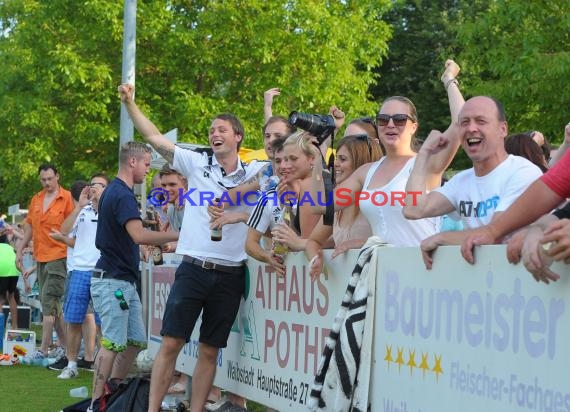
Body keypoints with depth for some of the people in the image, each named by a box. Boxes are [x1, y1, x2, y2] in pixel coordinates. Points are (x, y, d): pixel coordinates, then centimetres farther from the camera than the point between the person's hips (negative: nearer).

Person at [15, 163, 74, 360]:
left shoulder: (67, 198, -7)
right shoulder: (36, 200, 13)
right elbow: (29, 227, 19)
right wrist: (19, 251, 15)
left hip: (59, 257, -7)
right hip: (40, 257, 7)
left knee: (48, 301, -11)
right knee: (53, 303, 11)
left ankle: (43, 349, -10)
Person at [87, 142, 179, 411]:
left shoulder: (114, 191, 16)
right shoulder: (122, 194, -17)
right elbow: (139, 235, -29)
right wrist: (177, 235, -21)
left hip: (125, 282, 10)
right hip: (113, 280, -10)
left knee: (135, 342, 10)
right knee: (113, 343, -8)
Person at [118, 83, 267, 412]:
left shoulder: (255, 173, 5)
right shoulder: (197, 164, 5)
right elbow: (155, 137, 3)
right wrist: (129, 103, -6)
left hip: (230, 276, 1)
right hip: (193, 270, -1)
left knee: (210, 351, 7)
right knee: (171, 343, -5)